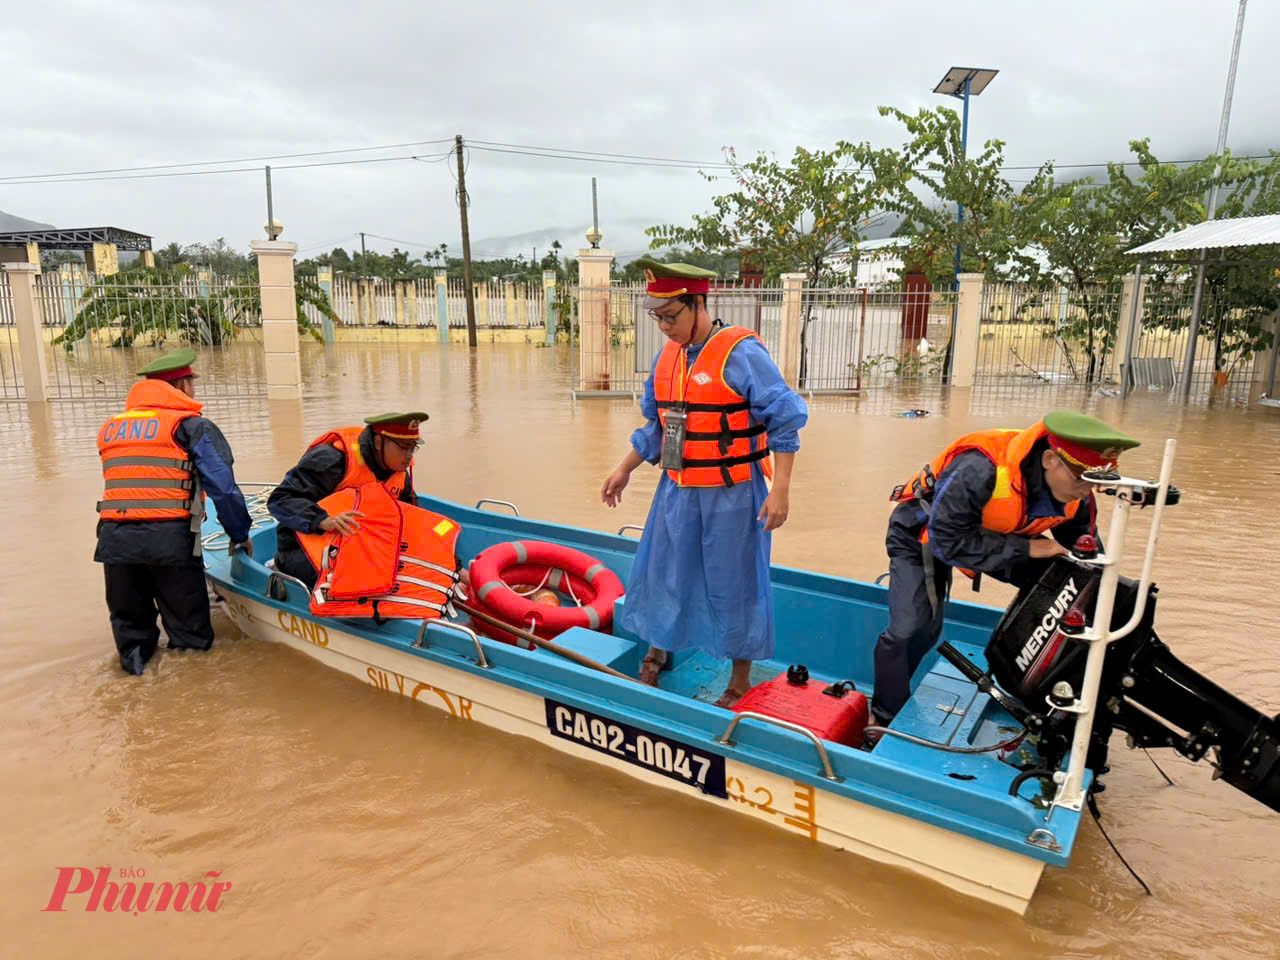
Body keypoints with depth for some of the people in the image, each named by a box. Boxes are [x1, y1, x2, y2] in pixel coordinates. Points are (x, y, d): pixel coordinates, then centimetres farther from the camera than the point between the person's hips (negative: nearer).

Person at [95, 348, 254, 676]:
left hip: (113, 538, 4)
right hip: (169, 538, -4)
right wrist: (240, 534, 10)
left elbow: (126, 485, 18)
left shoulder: (110, 428, 19)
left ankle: (135, 652, -1)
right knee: (193, 637, 7)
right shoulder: (192, 426, 3)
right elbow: (223, 488, -3)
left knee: (130, 625, 21)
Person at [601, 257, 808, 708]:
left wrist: (780, 489, -20)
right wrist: (624, 470, 19)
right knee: (662, 570, 17)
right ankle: (656, 650, 42)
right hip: (678, 490, 7)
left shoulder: (740, 353, -16)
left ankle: (740, 680, 25)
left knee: (735, 586, 6)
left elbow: (786, 418, -16)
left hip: (732, 496, -6)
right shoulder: (667, 355, 6)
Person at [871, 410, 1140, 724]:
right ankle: (886, 718, 2)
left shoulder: (1075, 494, -17)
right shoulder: (979, 471, -41)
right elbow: (947, 540, -39)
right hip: (923, 532, -6)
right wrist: (1026, 549, -37)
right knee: (911, 629, -20)